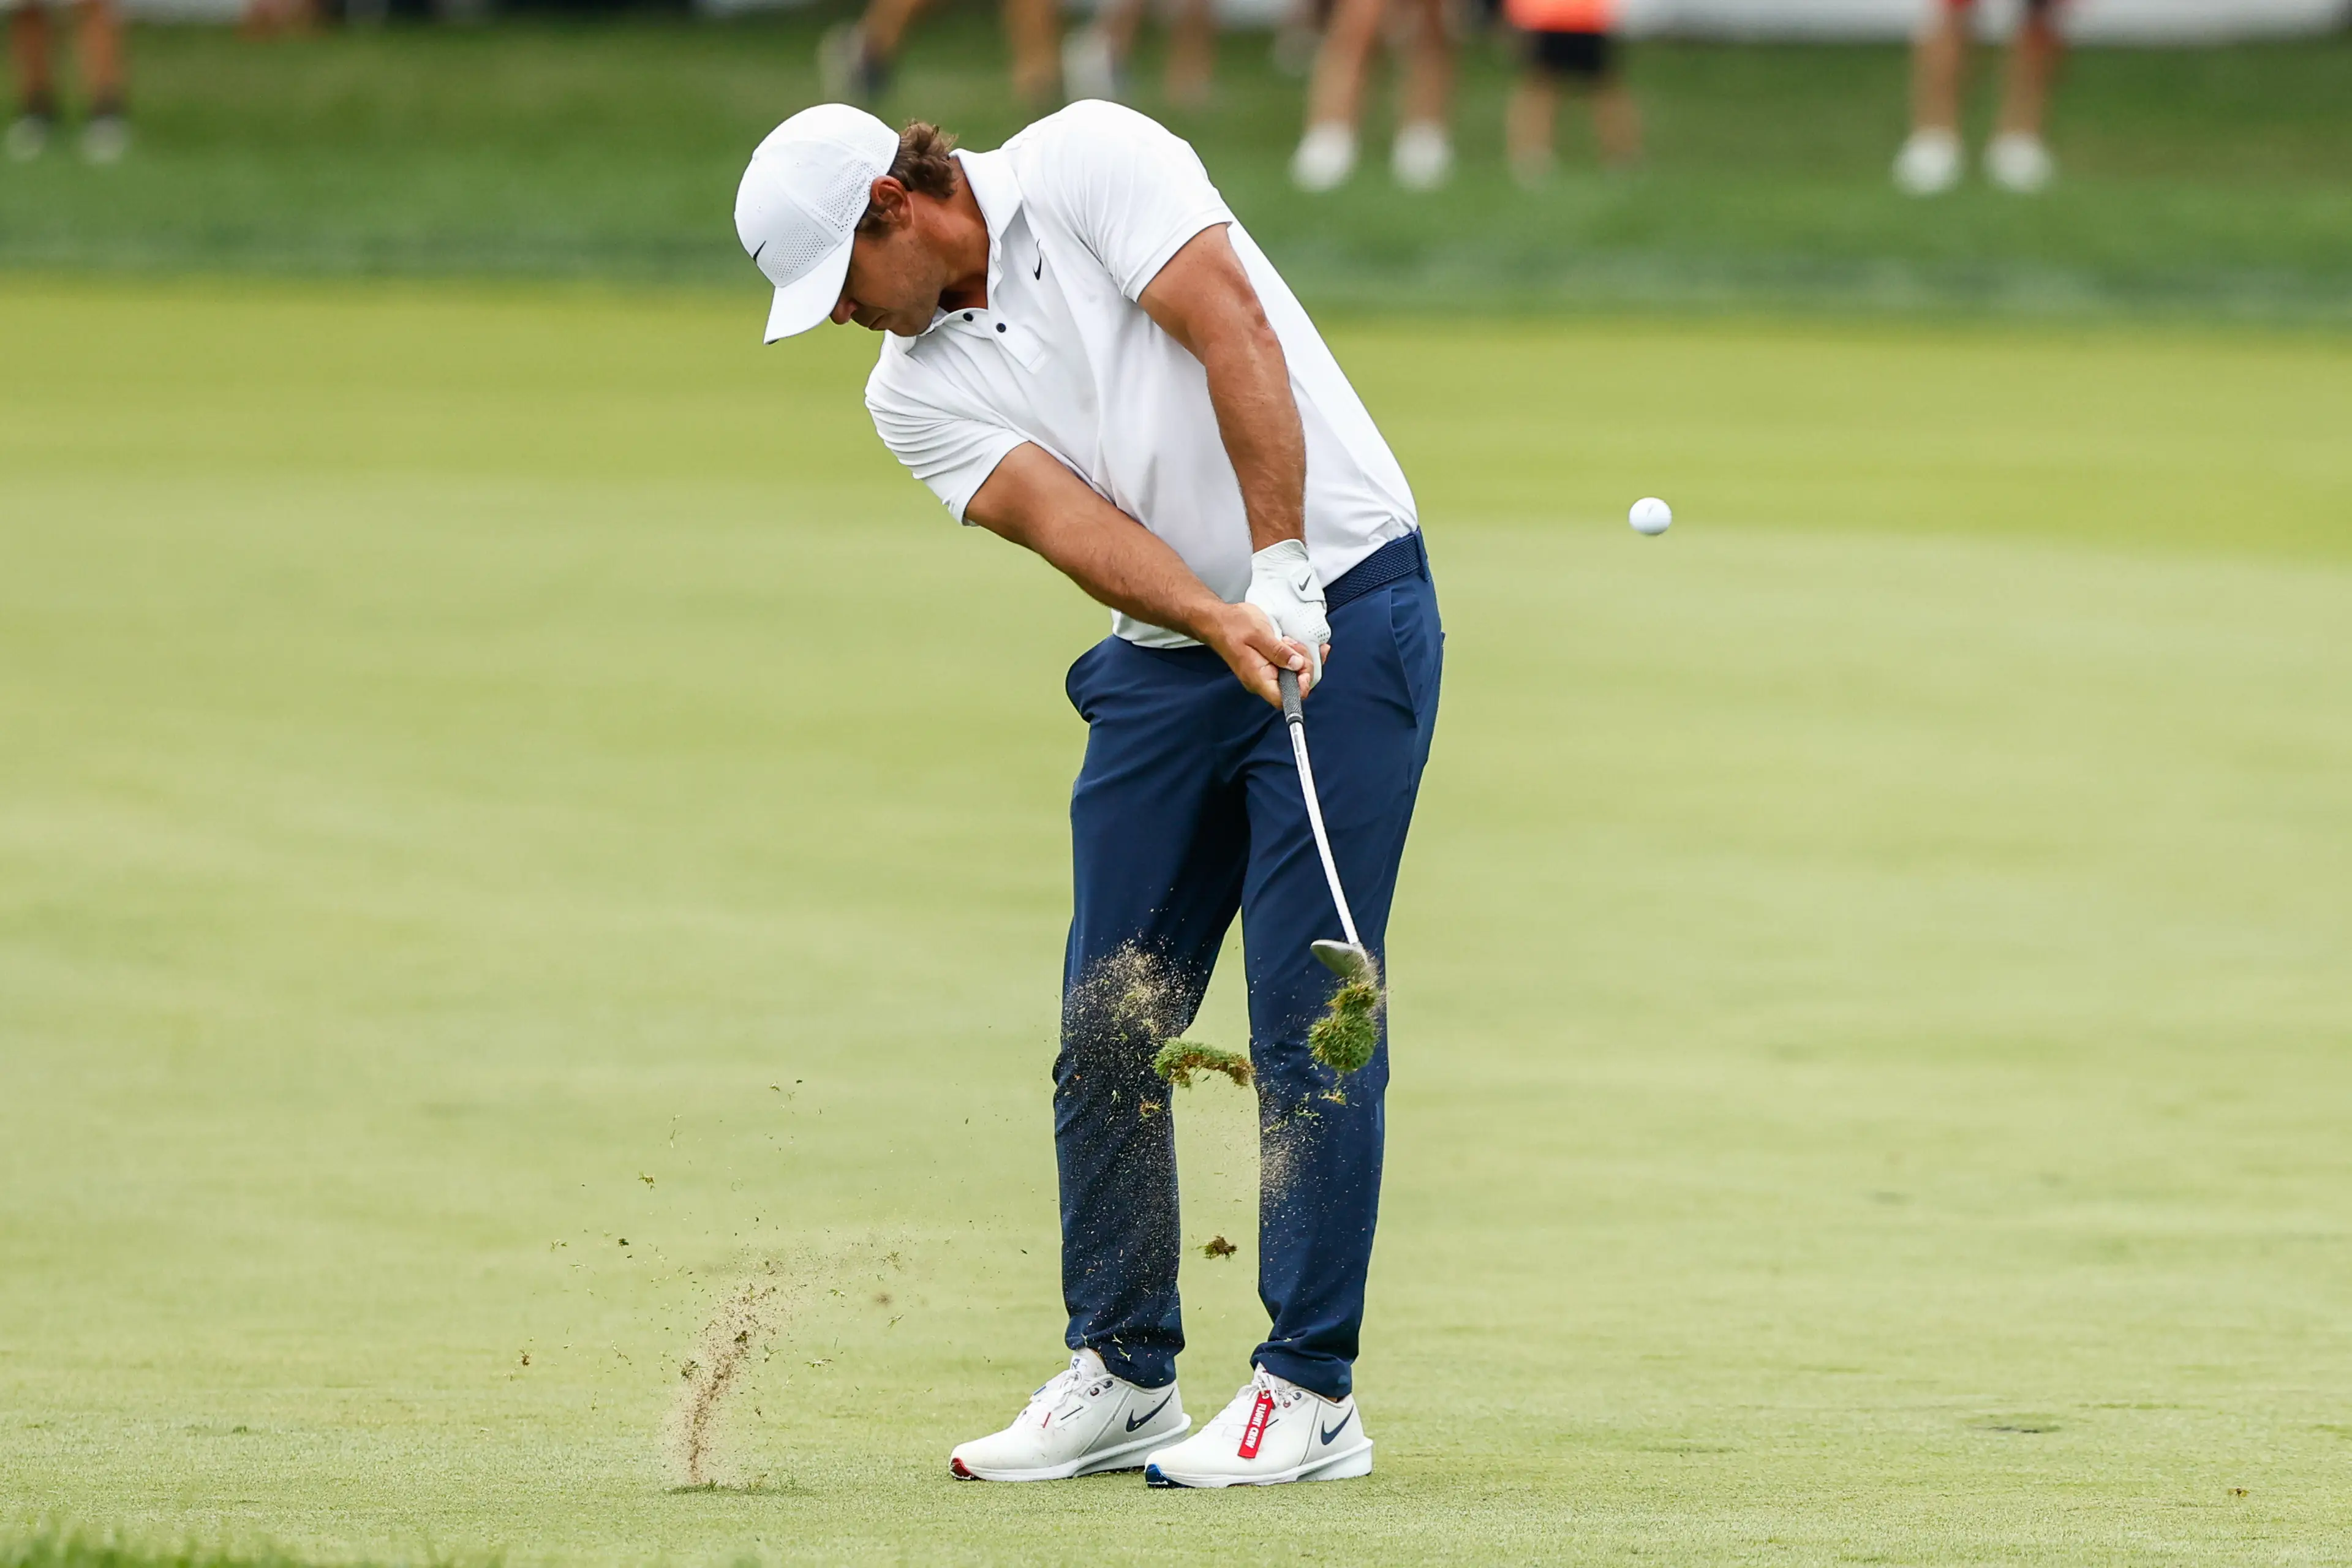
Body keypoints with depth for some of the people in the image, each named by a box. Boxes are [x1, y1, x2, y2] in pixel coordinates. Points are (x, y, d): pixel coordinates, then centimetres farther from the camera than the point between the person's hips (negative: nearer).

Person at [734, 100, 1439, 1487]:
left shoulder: (1089, 165, -9)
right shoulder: (914, 389, 6)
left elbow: (1238, 342, -18)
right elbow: (1069, 521, -10)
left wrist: (1281, 582, -24)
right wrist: (1223, 624, -26)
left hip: (1340, 604, -7)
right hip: (1165, 659, 7)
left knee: (1305, 1010, -9)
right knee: (1107, 1024, 4)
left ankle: (1313, 1396, -6)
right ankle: (1125, 1377, 15)